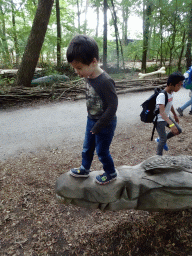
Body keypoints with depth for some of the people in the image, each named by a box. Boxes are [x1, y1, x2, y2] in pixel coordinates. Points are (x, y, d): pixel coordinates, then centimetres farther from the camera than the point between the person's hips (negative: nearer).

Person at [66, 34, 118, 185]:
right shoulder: (89, 77, -3)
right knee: (87, 148, 22)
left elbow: (112, 106, -26)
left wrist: (98, 126, -20)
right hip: (91, 120, 8)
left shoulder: (105, 81, -29)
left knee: (102, 151, 9)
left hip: (105, 124, -8)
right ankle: (84, 169, 44)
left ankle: (111, 173, 35)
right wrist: (92, 121, 13)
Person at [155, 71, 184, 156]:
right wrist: (171, 124, -50)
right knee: (163, 140, -4)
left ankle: (160, 139, 28)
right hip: (159, 120, -9)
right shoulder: (162, 95, -30)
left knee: (178, 130, 13)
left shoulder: (171, 92, -2)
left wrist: (175, 115, 26)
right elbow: (162, 112, -40)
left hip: (167, 117, 9)